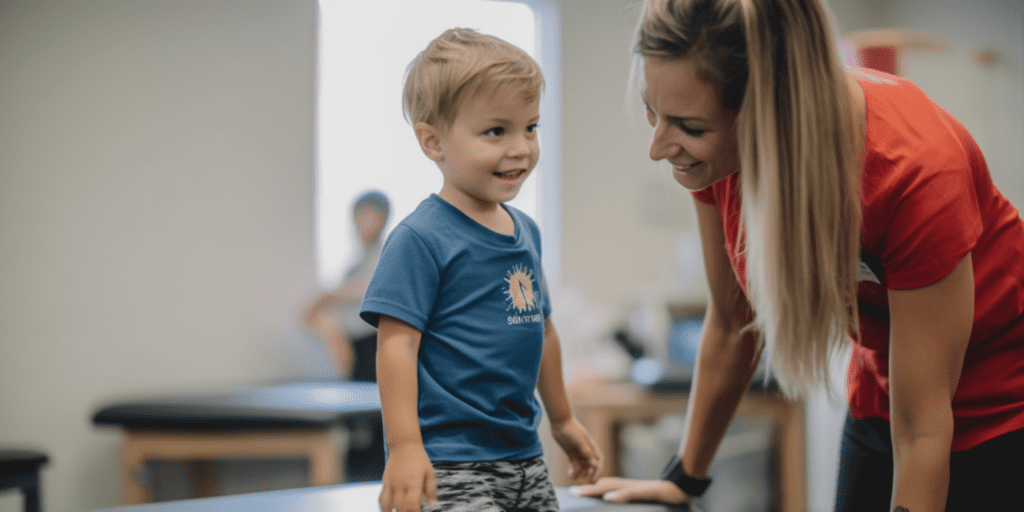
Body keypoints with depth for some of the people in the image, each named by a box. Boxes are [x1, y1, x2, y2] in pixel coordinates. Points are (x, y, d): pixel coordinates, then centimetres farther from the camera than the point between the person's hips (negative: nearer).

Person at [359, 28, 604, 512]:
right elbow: (397, 344, -17)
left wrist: (562, 419, 29)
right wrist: (404, 446, -23)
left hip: (523, 454, 8)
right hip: (448, 464, -8)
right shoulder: (421, 239, -12)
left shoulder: (526, 231, 12)